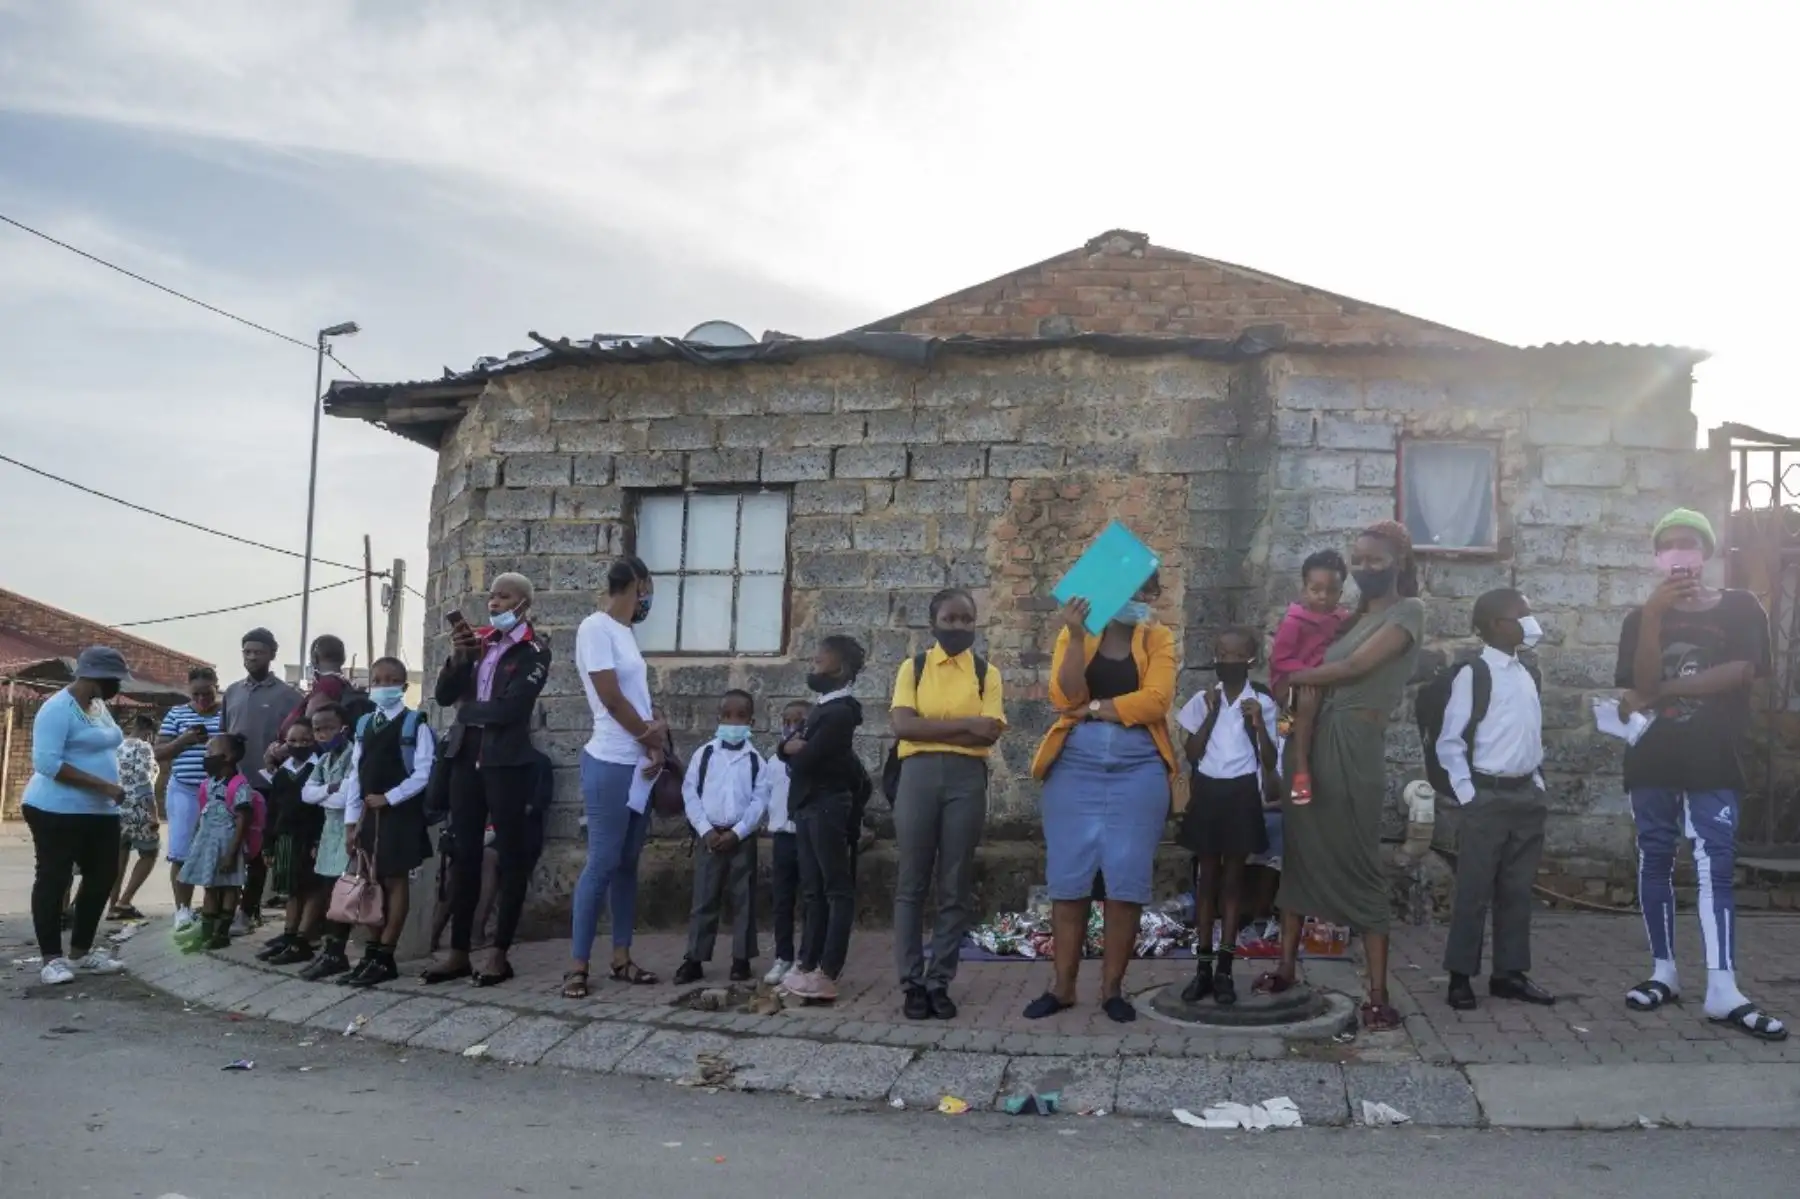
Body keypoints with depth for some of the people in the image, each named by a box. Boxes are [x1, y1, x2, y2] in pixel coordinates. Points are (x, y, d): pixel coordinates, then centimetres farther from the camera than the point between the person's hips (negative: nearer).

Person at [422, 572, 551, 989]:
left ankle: (500, 954, 8)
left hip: (507, 762, -5)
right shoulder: (477, 640, 11)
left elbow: (510, 708, -16)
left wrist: (467, 711, -2)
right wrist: (457, 657, -8)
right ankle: (459, 951, 13)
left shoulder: (534, 651, -5)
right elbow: (443, 695, 7)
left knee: (511, 856, 2)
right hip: (466, 757, 6)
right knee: (464, 854, 7)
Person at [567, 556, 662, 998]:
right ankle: (577, 965, 0)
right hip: (610, 765, -8)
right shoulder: (595, 628, -11)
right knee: (603, 863, -7)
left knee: (628, 862, 11)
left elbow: (636, 698, 12)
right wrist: (653, 738, -5)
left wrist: (655, 730, -8)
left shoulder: (625, 632, 14)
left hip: (638, 764, 8)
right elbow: (611, 697, -15)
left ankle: (621, 958, 17)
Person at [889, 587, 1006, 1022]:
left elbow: (989, 735, -5)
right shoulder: (912, 667, 8)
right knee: (912, 883, 2)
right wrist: (964, 725, -12)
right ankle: (912, 981, 10)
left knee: (956, 887, 3)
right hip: (918, 775, 0)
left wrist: (930, 729, -9)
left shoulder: (986, 672, 8)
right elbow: (901, 725, -7)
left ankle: (939, 982, 12)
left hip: (967, 778, 0)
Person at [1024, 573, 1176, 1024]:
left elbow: (1156, 700, -10)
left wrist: (1092, 708, -10)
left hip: (1138, 771, 0)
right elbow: (1065, 696, -9)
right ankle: (1063, 985, 13)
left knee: (1126, 881, 1)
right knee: (1069, 878, 3)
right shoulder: (1075, 634, 7)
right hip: (1075, 768, 0)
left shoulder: (1158, 638, 6)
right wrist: (1078, 636, -18)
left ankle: (1112, 987, 12)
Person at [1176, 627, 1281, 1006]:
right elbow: (1192, 755, -3)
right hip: (1207, 791, 1)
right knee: (1206, 875, 6)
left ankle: (1224, 969, 10)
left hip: (1242, 793, -1)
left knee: (1233, 876, 4)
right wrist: (1211, 715, -11)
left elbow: (1270, 762, -2)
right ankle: (1203, 966, 12)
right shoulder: (1202, 700, 1)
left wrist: (1258, 724, -17)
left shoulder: (1263, 703, -2)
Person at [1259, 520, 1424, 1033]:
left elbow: (1356, 667, -13)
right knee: (1300, 852, 12)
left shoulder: (1408, 611, -2)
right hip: (1314, 739, 6)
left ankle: (1378, 994, 2)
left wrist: (1288, 676, 0)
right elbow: (1311, 690, 4)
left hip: (1356, 744, -6)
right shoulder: (1349, 615, 16)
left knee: (1360, 863, -3)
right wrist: (1297, 757, -7)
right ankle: (1287, 965, 25)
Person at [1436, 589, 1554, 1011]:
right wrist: (1468, 794, -13)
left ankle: (1510, 972, 20)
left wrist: (1538, 782, 14)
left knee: (1518, 890, 11)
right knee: (1474, 891, -2)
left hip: (1526, 795, 7)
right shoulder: (1473, 674, -11)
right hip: (1487, 796, -7)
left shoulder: (1527, 674, 12)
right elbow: (1449, 742, -11)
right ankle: (1461, 976, 6)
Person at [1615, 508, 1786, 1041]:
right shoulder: (1642, 618, 8)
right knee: (1655, 863, 7)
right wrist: (1653, 616, -16)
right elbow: (1641, 684, -7)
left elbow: (1741, 672, -11)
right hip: (1651, 761, 2)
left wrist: (1660, 691, -8)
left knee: (1715, 868, -7)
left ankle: (1723, 991, -10)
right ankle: (1664, 972, 17)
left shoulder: (1740, 608, 4)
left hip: (1713, 763, -2)